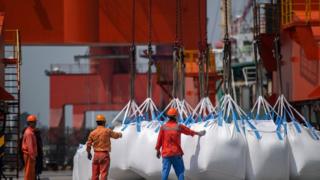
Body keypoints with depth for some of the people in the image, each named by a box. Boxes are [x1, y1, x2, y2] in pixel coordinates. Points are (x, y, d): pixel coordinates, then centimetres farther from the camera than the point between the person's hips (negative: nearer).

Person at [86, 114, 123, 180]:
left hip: (96, 155, 4)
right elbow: (116, 135, 8)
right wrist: (120, 134, 32)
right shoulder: (107, 131, -7)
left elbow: (88, 144, 6)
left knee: (95, 174, 10)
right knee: (103, 173, -6)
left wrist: (89, 153, 23)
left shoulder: (92, 133, 1)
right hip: (104, 155, -4)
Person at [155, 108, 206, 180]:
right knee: (180, 171, 9)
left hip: (166, 153, 1)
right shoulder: (178, 127, -4)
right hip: (176, 153, -1)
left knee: (165, 171, -1)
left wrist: (158, 150, 13)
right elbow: (189, 131, 13)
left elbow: (159, 139, 0)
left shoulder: (163, 127, -3)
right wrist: (198, 133, 31)